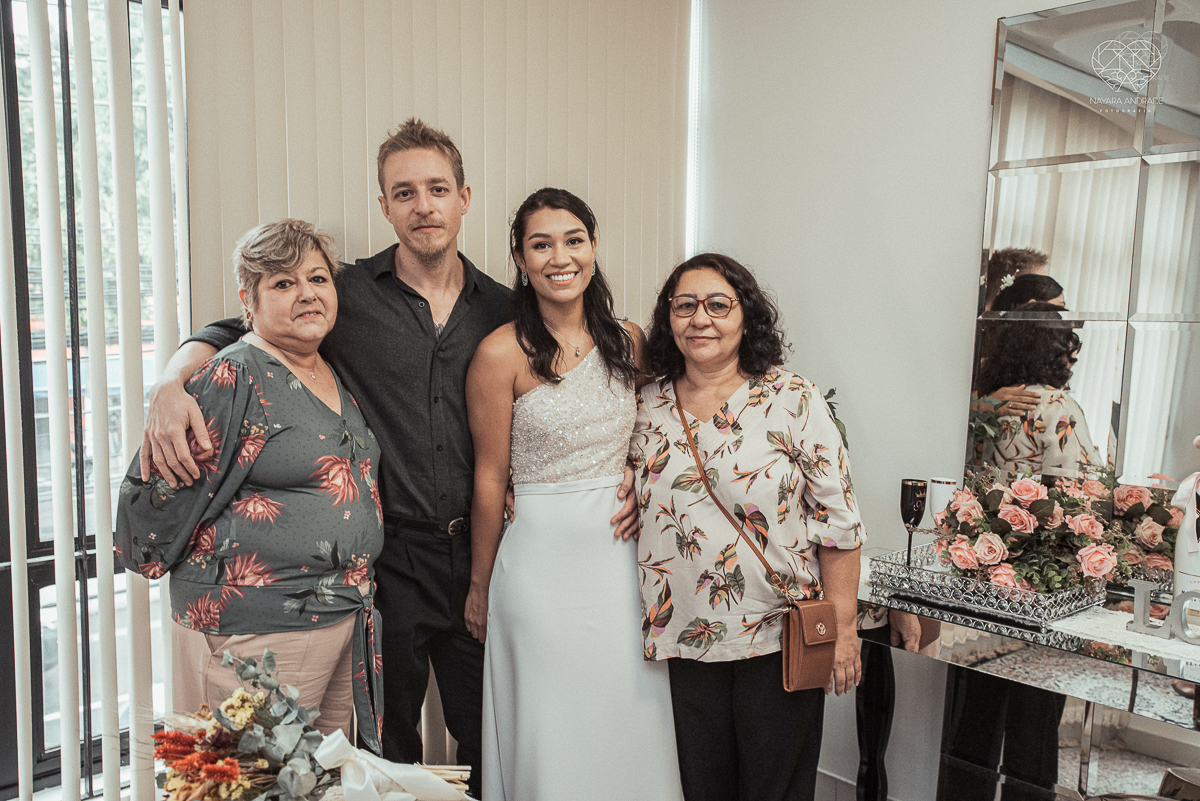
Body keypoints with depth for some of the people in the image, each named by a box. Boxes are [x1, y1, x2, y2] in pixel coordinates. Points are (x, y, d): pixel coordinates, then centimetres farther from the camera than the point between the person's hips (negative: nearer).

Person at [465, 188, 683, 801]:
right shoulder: (502, 353, -11)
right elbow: (489, 479, -6)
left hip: (621, 552, 4)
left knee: (628, 721, 14)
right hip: (543, 556, -4)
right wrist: (480, 585, 1)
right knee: (552, 734, 8)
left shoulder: (628, 341, 3)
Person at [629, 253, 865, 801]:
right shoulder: (647, 406, 2)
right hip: (684, 638, 3)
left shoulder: (791, 400, -8)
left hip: (780, 638, -2)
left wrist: (843, 628, -8)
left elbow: (837, 519, -7)